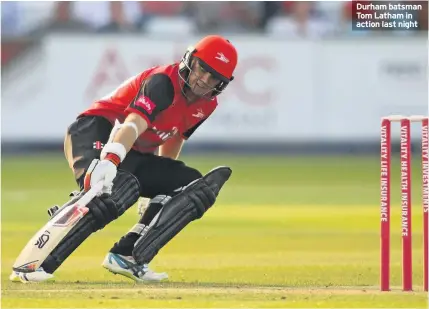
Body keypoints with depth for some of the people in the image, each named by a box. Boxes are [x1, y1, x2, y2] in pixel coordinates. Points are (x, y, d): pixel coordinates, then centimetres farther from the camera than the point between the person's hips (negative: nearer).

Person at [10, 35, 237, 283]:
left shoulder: (206, 104, 7)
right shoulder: (164, 82, -19)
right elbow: (132, 125, -36)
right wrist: (109, 161, -52)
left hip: (134, 157, 9)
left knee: (197, 187, -1)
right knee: (116, 188, -38)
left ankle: (126, 257, -15)